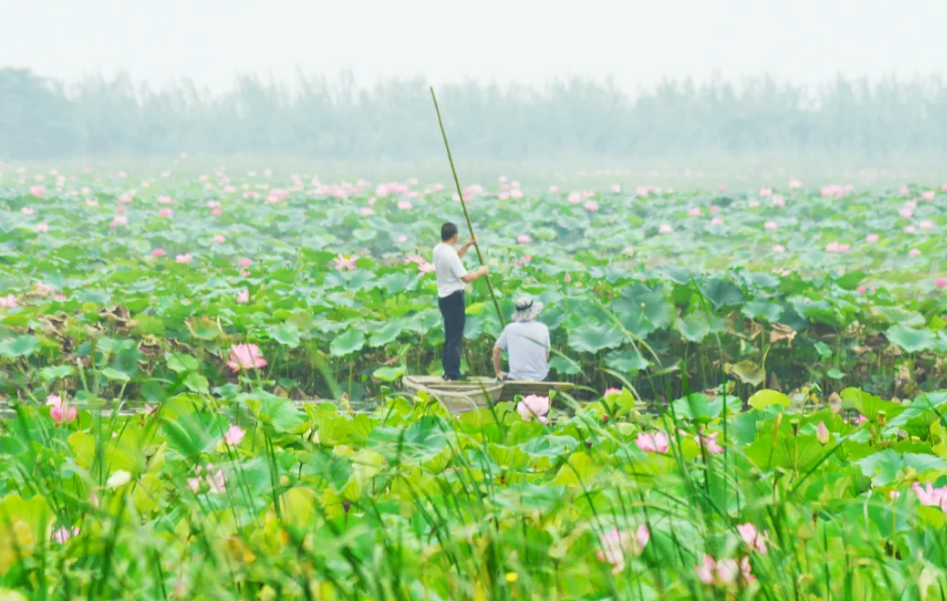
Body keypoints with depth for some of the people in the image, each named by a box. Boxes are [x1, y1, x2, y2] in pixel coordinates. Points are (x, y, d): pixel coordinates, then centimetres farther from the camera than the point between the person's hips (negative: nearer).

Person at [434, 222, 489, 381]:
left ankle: (448, 370, 19)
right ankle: (453, 372, -2)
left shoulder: (438, 250, 6)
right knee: (456, 336, -3)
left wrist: (467, 245, 20)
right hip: (454, 298, -9)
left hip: (444, 297, 9)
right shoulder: (450, 254, -22)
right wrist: (481, 272, -4)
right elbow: (466, 278, -20)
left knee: (450, 335, 16)